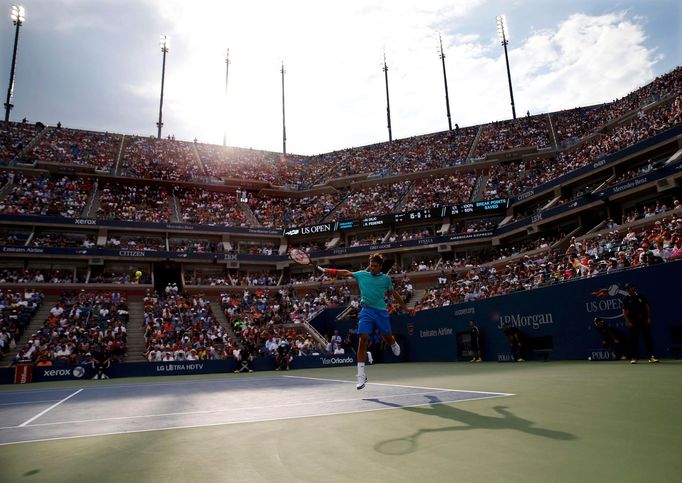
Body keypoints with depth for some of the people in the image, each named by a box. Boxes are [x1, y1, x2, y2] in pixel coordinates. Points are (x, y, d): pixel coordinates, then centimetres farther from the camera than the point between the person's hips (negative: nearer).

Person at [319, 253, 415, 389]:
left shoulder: (385, 278, 6)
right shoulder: (362, 274, 8)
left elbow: (395, 294, 14)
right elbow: (347, 273, 8)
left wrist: (405, 308, 15)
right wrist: (332, 271, -6)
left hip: (381, 311, 0)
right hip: (366, 311, 0)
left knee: (388, 338, 11)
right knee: (362, 340, -11)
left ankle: (394, 345, 54)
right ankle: (361, 376, -8)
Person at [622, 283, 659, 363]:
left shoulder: (641, 296, 7)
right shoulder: (626, 299, 3)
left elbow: (647, 307, 9)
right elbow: (624, 311, 0)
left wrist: (649, 318, 1)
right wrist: (628, 322, -8)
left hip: (644, 320, 1)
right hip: (633, 322, -1)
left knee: (648, 338, 0)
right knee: (634, 340, 1)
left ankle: (651, 356, 4)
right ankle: (633, 358, 5)